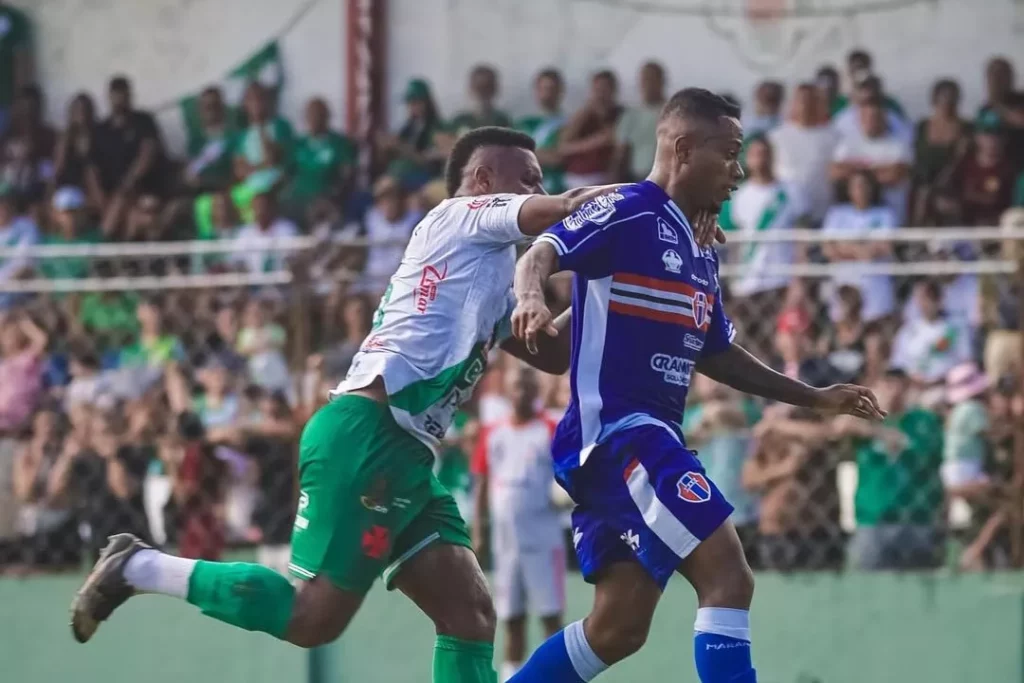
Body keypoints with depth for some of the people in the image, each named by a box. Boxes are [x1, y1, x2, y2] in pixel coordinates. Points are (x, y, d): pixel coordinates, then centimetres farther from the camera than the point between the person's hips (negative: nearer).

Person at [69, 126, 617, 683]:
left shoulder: (489, 271, 29)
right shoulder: (465, 215, 3)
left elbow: (553, 354, 33)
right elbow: (566, 209, -11)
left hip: (403, 454, 10)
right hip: (366, 437, -10)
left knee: (470, 616, 1)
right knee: (314, 617, -11)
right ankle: (138, 568, 0)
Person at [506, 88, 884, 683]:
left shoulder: (700, 252, 20)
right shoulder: (627, 212, -7)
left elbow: (716, 356, 31)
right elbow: (542, 254, -21)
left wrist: (815, 398, 30)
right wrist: (532, 295, -44)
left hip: (650, 436, 10)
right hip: (616, 428, -10)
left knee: (618, 630, 8)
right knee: (727, 575, -18)